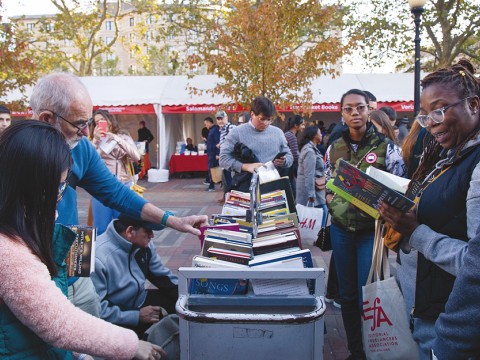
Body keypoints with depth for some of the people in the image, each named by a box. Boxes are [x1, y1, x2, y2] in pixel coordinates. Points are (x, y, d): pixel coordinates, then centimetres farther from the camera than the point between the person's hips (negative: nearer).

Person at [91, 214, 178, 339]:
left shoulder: (144, 244, -7)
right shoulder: (98, 258, -27)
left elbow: (162, 275, 6)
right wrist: (137, 316, -26)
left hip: (140, 300, 7)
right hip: (116, 319, -6)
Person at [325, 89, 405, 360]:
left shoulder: (386, 146, -5)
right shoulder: (334, 149, 6)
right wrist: (333, 200, -5)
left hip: (372, 230, -4)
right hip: (341, 229, 4)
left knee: (368, 296, -1)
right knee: (347, 294, 13)